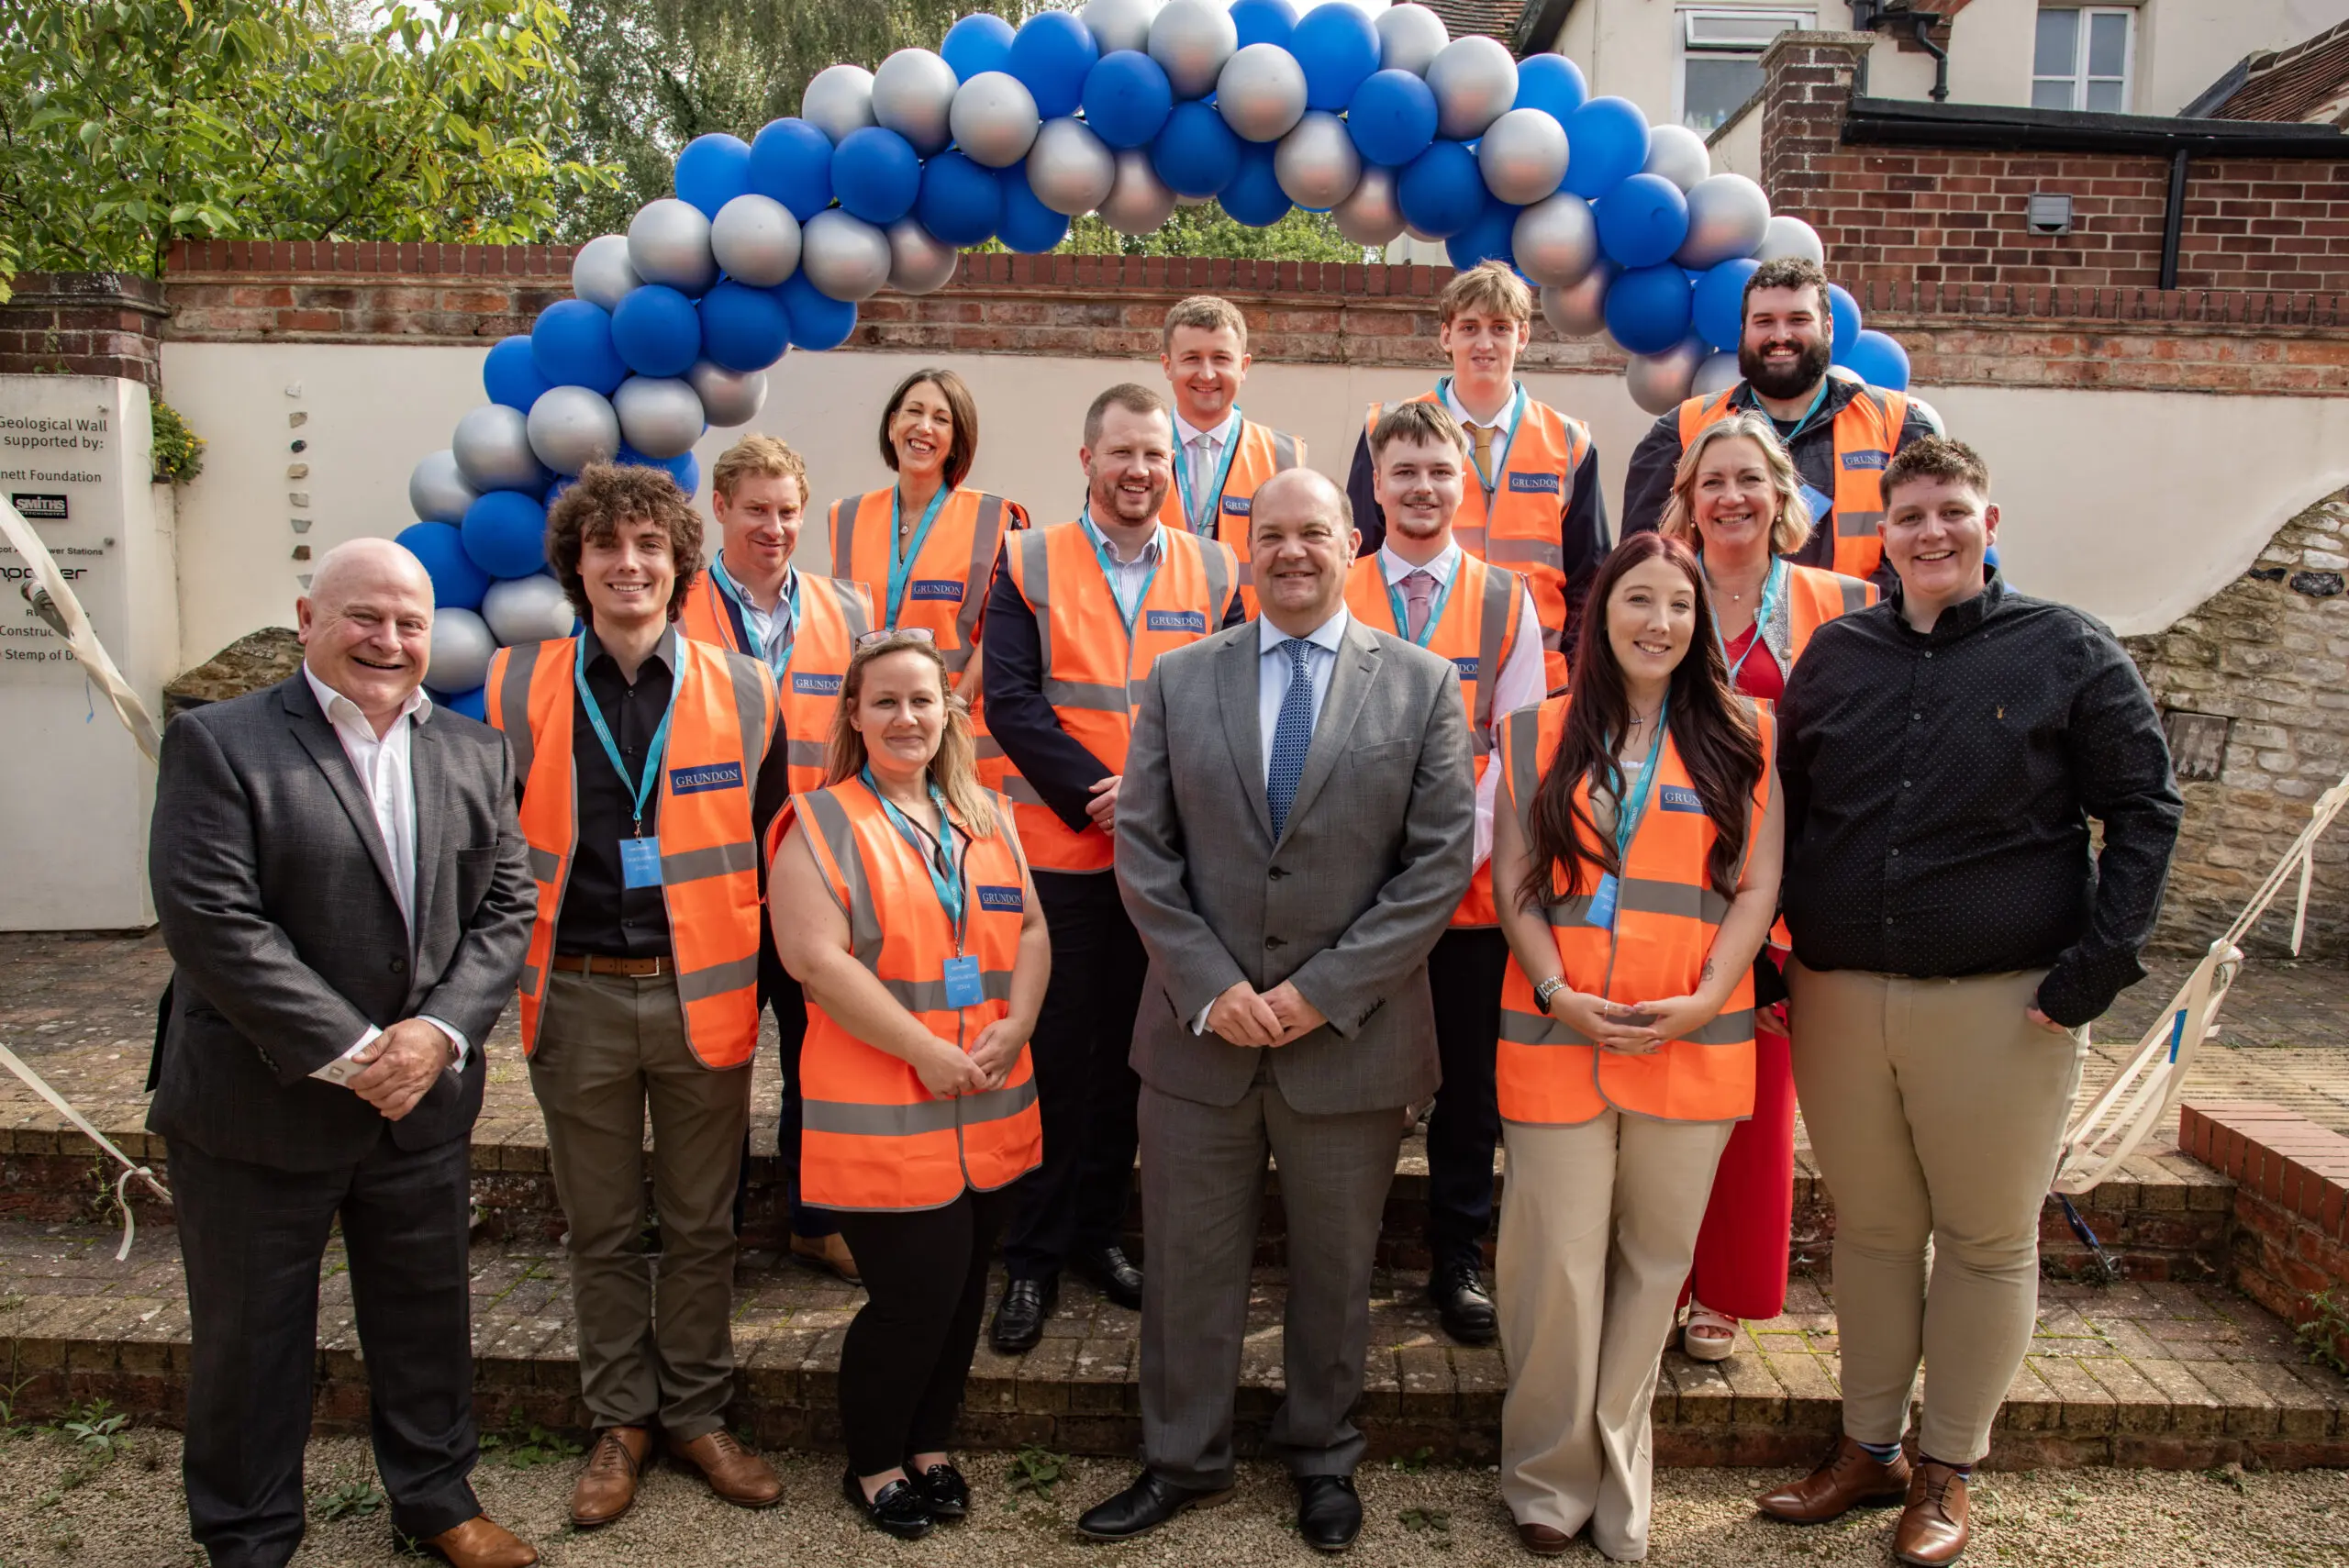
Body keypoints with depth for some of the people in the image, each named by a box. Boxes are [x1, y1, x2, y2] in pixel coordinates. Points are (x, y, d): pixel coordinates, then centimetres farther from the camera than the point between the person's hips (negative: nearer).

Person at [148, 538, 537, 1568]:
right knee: (251, 1336, 13)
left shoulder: (474, 753, 5)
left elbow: (504, 909, 3)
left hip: (426, 1098, 4)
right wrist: (351, 1053, -19)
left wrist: (439, 1033, -13)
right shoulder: (219, 744, -10)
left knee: (427, 1318, 18)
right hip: (259, 1107, -4)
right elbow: (213, 922, -18)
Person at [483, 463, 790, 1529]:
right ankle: (620, 1421, 30)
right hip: (578, 1000, 0)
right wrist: (511, 969, 2)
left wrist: (757, 966, 3)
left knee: (701, 1224, 12)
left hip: (701, 993, 0)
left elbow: (769, 842, 6)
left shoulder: (741, 689, -1)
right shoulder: (519, 686, 0)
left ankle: (697, 1414, 29)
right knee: (601, 1229, 13)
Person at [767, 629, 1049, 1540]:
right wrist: (925, 1052, -16)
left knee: (963, 1293, 13)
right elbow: (816, 957, -15)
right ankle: (873, 1466, 23)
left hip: (989, 1114, 5)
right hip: (883, 1116, -5)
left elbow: (1030, 932, 10)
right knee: (916, 1296, -1)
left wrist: (1013, 1029, -7)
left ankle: (928, 1446, 35)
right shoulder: (821, 823, -6)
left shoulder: (985, 816, 12)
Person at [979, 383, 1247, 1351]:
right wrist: (1096, 797, -15)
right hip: (1056, 847, -2)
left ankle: (1099, 1232, 28)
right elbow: (1010, 699, -7)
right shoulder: (1028, 563, 2)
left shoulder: (1214, 572, 7)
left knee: (1130, 1052, 12)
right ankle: (1033, 1259, 16)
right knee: (1053, 1052, 3)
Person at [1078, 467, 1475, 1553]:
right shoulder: (1179, 679, 4)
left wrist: (1325, 990, -13)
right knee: (1188, 1261, 12)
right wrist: (1209, 987, -11)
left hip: (1351, 1036, -1)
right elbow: (1141, 847, 0)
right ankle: (1183, 1460, 32)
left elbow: (1442, 859, -6)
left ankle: (1322, 1455, 37)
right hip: (1198, 1029, 1)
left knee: (1334, 1267, 15)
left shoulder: (1421, 683, -1)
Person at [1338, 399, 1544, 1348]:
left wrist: (1459, 849, -11)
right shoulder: (1332, 596, 5)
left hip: (1472, 886, 1)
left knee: (1469, 1083, 9)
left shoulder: (1507, 602, 6)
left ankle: (1457, 1261, 24)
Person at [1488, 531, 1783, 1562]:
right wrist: (1558, 994, -10)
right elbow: (1514, 887, 4)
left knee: (1654, 1262, 10)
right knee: (1557, 1264, 2)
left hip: (1693, 1045, 1)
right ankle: (1550, 1476, 21)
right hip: (1555, 1039, -1)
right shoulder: (1537, 736, 7)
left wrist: (1704, 1000, -9)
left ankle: (1618, 1473, 27)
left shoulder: (1739, 738, 7)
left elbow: (1758, 887, 4)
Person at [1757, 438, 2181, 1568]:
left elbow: (2143, 811, 0)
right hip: (1839, 995, 3)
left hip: (2001, 999, -2)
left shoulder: (2067, 651, 0)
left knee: (1987, 1241, 8)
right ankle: (1868, 1449, 29)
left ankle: (1947, 1472, 25)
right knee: (1870, 1232, 13)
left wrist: (2099, 964, -9)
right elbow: (1782, 810, 13)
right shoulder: (1835, 654, 7)